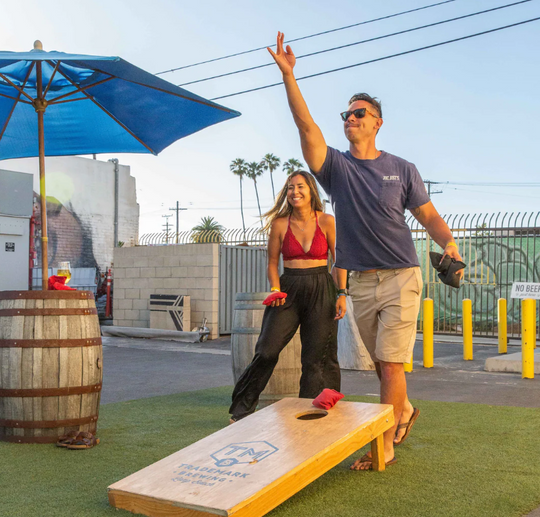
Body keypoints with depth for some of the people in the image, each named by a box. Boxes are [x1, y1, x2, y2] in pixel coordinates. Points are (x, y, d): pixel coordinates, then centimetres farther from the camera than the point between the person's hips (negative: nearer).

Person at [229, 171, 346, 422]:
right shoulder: (280, 224, 0)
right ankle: (241, 411, 8)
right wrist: (275, 289, -8)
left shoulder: (327, 222, -2)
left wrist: (342, 294, -5)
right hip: (289, 288, 1)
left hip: (321, 290, 0)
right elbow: (272, 262, 8)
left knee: (317, 358, 2)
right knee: (267, 350, -5)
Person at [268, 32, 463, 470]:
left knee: (390, 366, -7)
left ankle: (383, 446, 5)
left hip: (401, 278, -2)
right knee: (383, 365, 14)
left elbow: (428, 215, 4)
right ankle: (404, 411, 40)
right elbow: (307, 127, -11)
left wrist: (449, 243, -17)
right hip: (360, 282, 3)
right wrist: (288, 75, -20)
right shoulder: (336, 167, 3)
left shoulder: (402, 169, 2)